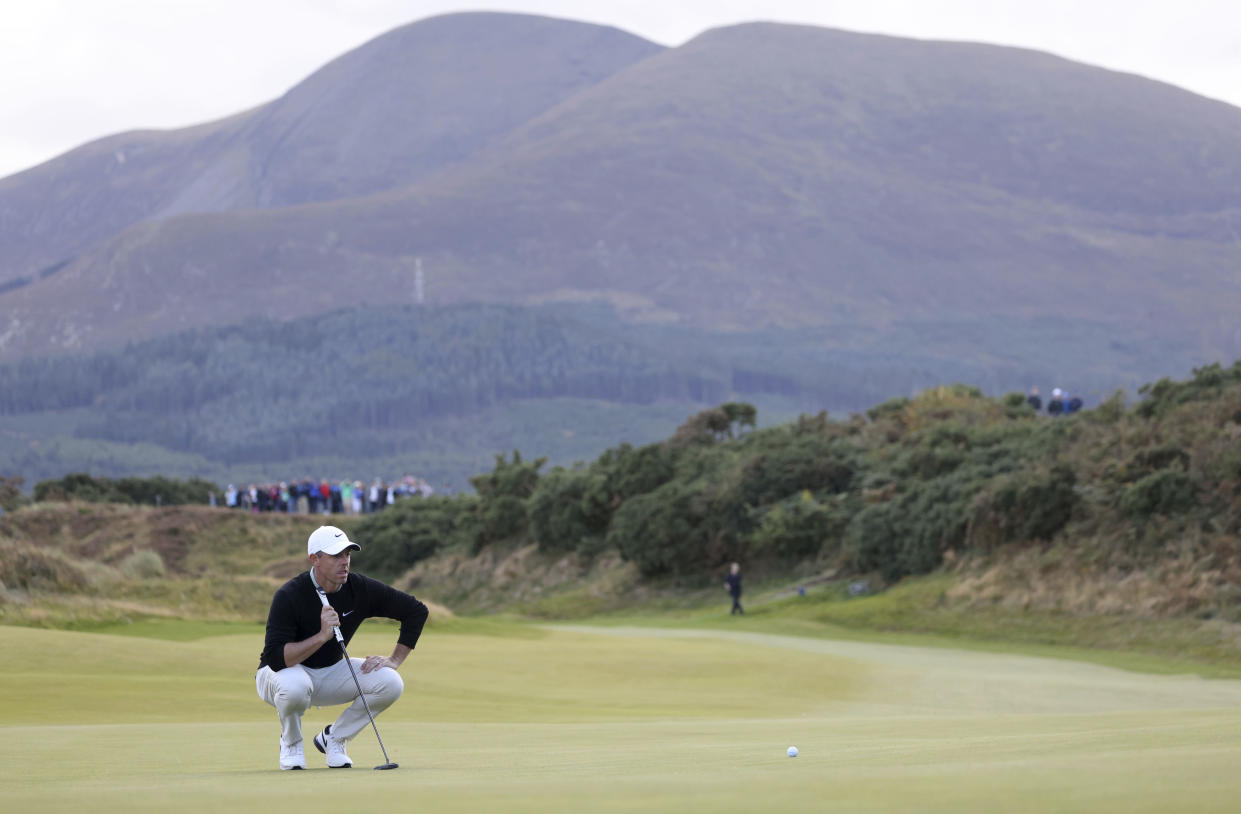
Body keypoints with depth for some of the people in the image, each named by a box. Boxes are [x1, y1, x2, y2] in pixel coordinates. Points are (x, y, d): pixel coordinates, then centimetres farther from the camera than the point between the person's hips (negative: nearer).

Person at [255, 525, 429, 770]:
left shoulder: (361, 589, -13)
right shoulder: (289, 596, -26)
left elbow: (416, 611, -2)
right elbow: (275, 658, -33)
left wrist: (394, 660, -9)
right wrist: (322, 636, -41)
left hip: (331, 672, 5)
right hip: (281, 673, -5)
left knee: (390, 683, -18)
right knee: (294, 686, -41)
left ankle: (334, 738, 4)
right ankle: (291, 743, -7)